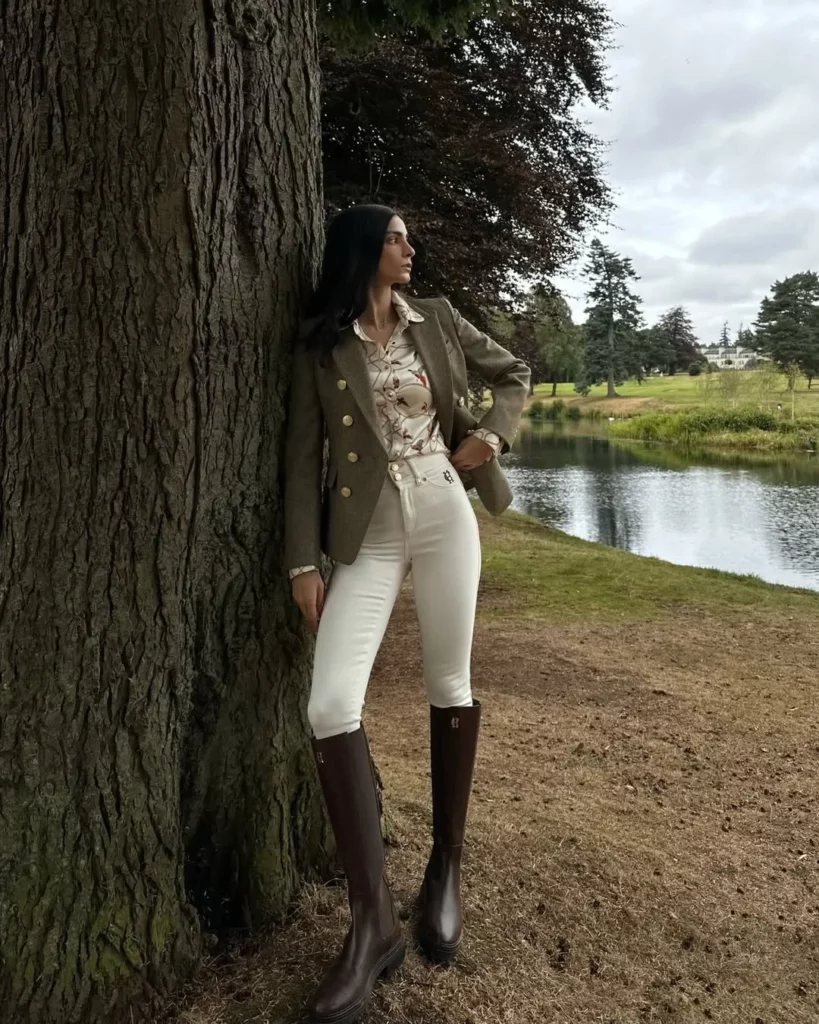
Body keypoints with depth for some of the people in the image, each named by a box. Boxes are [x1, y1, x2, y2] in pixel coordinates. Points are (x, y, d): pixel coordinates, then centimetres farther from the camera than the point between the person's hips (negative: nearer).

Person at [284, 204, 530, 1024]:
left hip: (444, 514, 2)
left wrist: (492, 434, 1)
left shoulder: (436, 319, 10)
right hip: (368, 530, -1)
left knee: (449, 686, 6)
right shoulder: (320, 344, 4)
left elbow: (513, 373, 21)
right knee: (330, 705, -15)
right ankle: (373, 922, -4)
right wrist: (303, 561, -6)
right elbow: (303, 454, 0)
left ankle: (447, 866, 25)